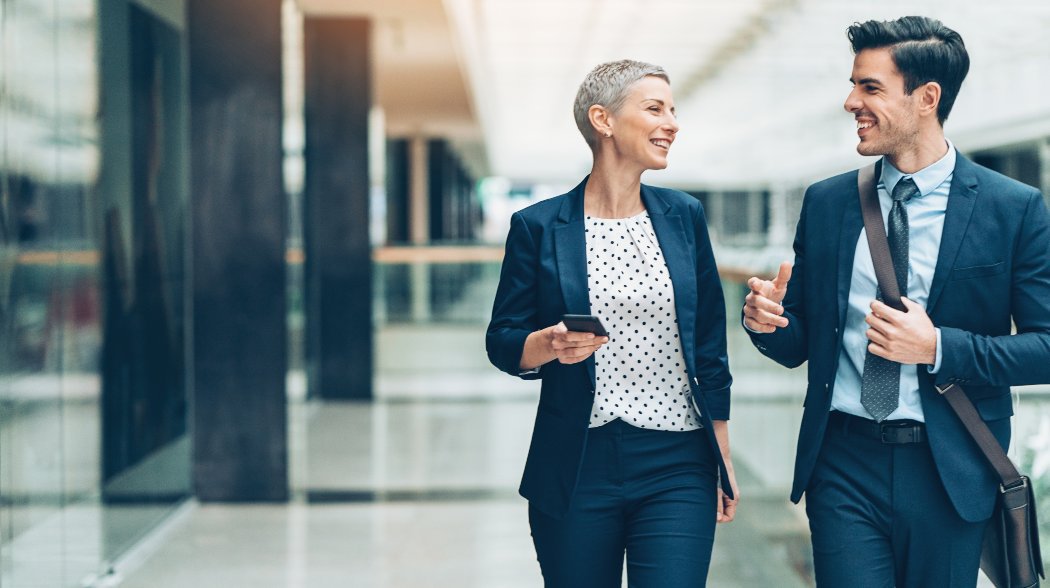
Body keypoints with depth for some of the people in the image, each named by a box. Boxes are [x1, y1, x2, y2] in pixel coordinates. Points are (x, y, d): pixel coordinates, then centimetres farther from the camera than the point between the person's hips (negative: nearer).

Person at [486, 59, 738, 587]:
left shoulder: (683, 216, 8)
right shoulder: (538, 227, 0)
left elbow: (710, 349, 12)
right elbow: (502, 342, 3)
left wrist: (724, 462, 11)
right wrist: (551, 344, -19)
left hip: (677, 469, 2)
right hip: (576, 470, -1)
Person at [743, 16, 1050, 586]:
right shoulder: (825, 203, 5)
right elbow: (797, 343, 10)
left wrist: (939, 347, -17)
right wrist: (766, 319, -13)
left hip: (950, 472, -1)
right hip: (844, 463, 2)